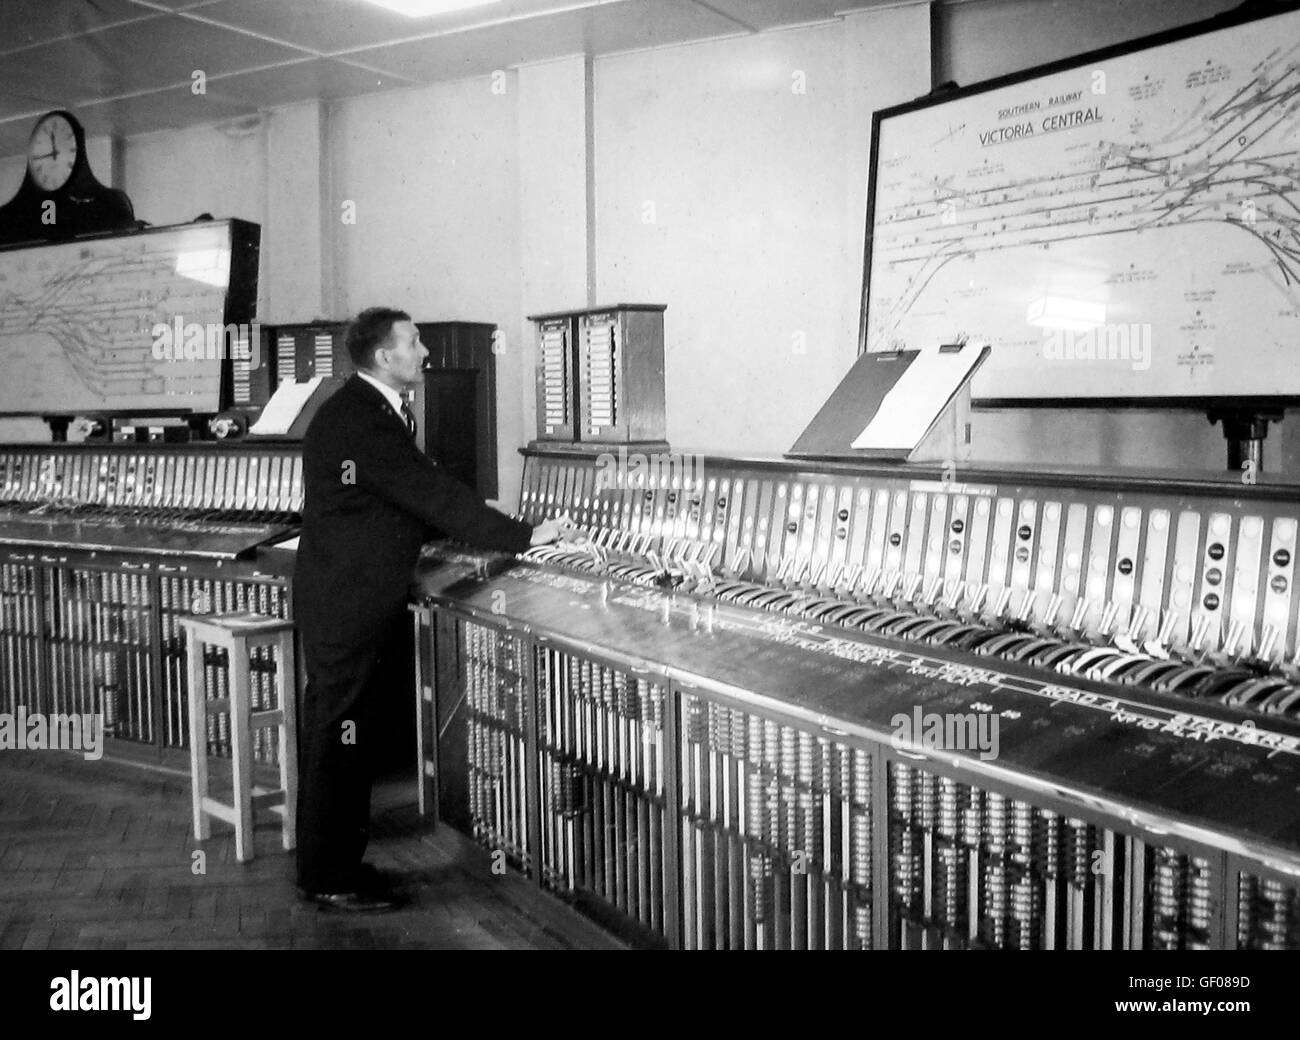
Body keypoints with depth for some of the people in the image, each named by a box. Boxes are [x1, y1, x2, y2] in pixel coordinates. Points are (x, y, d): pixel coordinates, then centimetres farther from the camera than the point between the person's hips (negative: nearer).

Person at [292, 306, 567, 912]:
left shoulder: (373, 411, 12)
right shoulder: (358, 422, -21)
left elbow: (418, 496, 15)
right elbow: (432, 494, -23)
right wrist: (523, 538, -20)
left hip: (362, 601, 10)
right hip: (345, 606, -10)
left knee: (346, 741, 17)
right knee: (336, 741, 0)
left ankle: (336, 860, 29)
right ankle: (327, 881, 12)